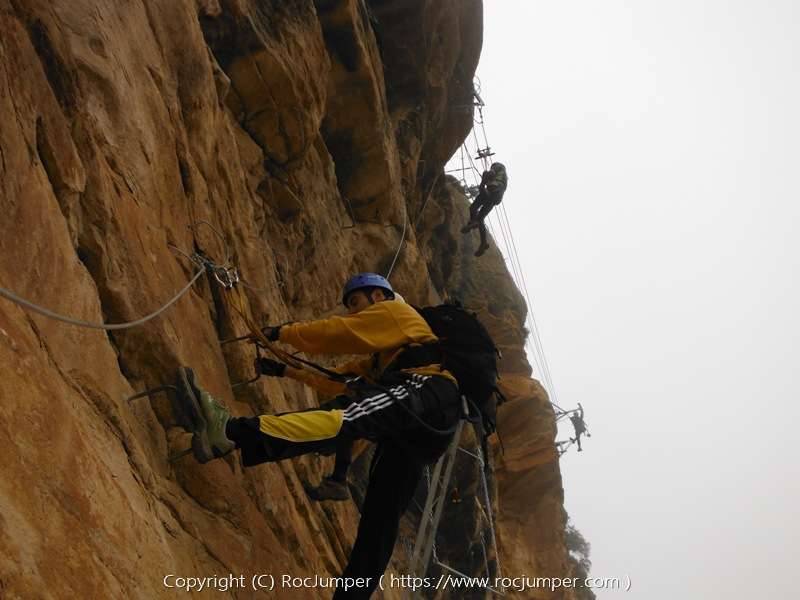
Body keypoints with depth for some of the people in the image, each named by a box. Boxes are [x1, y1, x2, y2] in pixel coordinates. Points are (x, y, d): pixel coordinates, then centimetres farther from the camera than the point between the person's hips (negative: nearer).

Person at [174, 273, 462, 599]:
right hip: (419, 430, 10)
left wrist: (281, 333, 11)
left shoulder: (394, 310, 16)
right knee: (380, 517, 1)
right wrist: (286, 369, 34)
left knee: (346, 415, -33)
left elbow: (337, 332, 4)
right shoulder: (385, 351, 43)